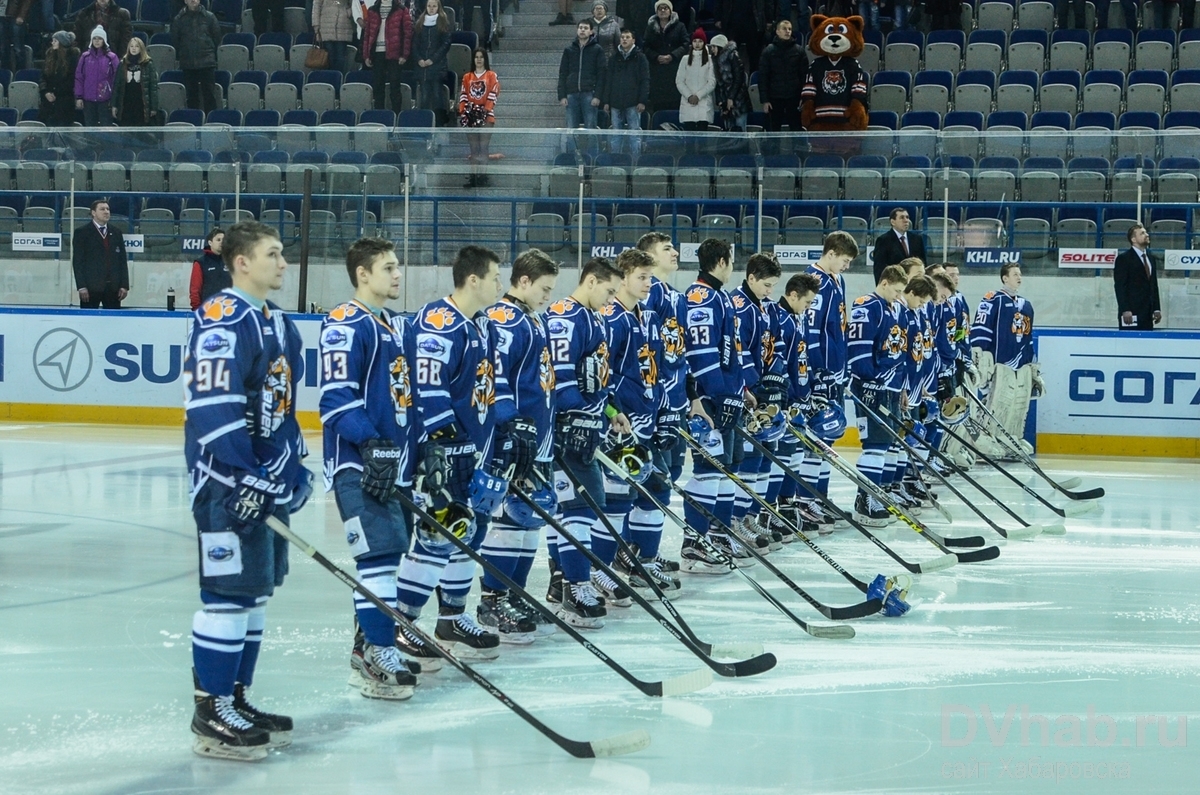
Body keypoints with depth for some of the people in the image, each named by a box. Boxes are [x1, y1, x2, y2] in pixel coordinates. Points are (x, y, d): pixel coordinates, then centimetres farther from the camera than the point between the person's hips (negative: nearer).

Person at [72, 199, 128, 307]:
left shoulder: (116, 233, 15)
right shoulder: (82, 232, 2)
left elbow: (123, 260, 13)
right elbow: (77, 261, -3)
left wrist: (124, 285, 5)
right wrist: (81, 286, -11)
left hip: (113, 287, 4)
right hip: (91, 287, -4)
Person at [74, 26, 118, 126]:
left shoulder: (111, 57, -1)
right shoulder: (85, 57, 6)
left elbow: (117, 79, -2)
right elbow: (79, 78, 7)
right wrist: (78, 97, 1)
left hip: (105, 100, -3)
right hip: (88, 100, 3)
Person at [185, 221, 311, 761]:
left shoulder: (277, 323, 16)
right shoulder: (224, 320, -16)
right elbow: (212, 407, -24)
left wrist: (295, 467, 20)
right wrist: (245, 478, -26)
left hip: (268, 477, 10)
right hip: (229, 478, -10)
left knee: (257, 589, 14)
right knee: (230, 590, -8)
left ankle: (236, 699, 22)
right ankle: (211, 715, -3)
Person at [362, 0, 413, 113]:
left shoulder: (401, 10, 1)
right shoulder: (372, 11, 12)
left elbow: (408, 32, -2)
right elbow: (367, 33, 11)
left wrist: (404, 55, -9)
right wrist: (366, 55, 4)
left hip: (394, 54, -3)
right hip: (377, 53, 3)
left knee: (395, 86, -2)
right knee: (378, 86, 6)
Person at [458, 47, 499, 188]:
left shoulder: (492, 76, 5)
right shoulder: (467, 77, 15)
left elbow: (493, 95, -3)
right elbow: (463, 96, 10)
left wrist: (487, 112, -13)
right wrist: (462, 112, -3)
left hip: (485, 115, -3)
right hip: (471, 116, 3)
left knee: (483, 147, -8)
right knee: (473, 148, 3)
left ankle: (482, 177, -9)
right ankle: (473, 177, 4)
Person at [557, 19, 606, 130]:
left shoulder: (597, 50, 4)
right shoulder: (569, 50, 12)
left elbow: (601, 74, 0)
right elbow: (562, 74, 11)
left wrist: (597, 95, -10)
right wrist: (562, 96, 2)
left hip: (589, 94, -3)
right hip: (571, 94, 3)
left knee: (590, 128, -4)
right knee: (571, 128, 1)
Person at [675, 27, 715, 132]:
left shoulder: (709, 60, 4)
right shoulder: (685, 60, 10)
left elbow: (712, 82, 0)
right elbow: (679, 81, 6)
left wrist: (698, 96, -8)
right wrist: (689, 96, -7)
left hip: (704, 103, -1)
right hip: (688, 103, 1)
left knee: (702, 131, -7)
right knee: (689, 131, -5)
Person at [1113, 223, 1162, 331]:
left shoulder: (1150, 257, 18)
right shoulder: (1123, 258, -4)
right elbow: (1120, 286, -10)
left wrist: (1157, 309, 13)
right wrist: (1125, 310, -18)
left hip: (1147, 314, 7)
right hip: (1131, 313, -7)